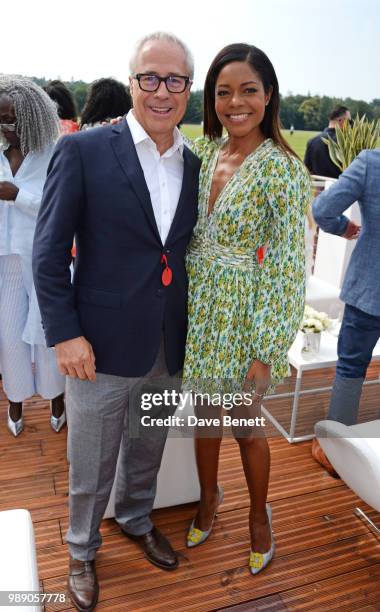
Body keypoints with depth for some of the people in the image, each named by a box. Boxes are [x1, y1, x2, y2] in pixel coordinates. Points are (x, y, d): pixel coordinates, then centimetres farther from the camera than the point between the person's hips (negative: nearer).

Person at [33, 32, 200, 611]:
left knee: (147, 452, 25)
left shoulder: (193, 165, 5)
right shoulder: (82, 150, -10)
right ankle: (83, 549, 43)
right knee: (91, 468, 15)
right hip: (102, 345, -4)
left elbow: (183, 250, 11)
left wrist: (186, 332, 7)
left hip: (168, 346, 5)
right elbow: (49, 253, -10)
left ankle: (137, 520, 53)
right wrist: (64, 333, -14)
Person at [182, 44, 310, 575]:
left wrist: (266, 350, -16)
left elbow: (288, 267, -16)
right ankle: (209, 499, 46)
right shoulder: (201, 152, 3)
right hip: (198, 310, 5)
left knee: (246, 423, 13)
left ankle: (259, 516, 41)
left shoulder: (283, 168, -15)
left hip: (244, 316, -5)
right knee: (205, 414, 20)